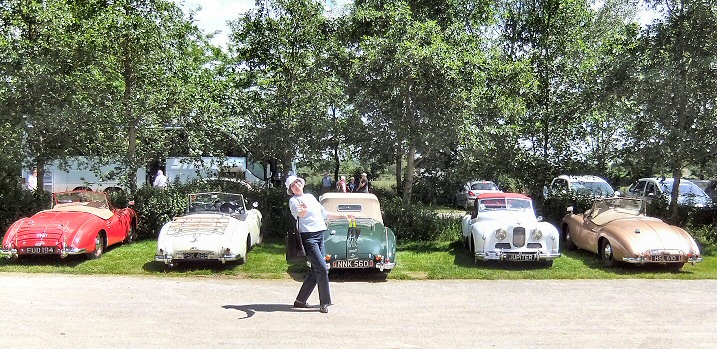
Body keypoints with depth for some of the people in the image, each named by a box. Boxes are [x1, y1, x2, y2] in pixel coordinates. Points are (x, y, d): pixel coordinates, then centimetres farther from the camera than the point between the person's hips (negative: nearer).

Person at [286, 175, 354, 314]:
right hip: (308, 237, -8)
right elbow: (299, 214, -24)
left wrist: (343, 215, 30)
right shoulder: (294, 200, -3)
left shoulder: (310, 196, 19)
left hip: (320, 236, 8)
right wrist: (303, 210, -48)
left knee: (316, 271, 8)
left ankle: (300, 300, 18)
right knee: (322, 269, -13)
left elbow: (325, 213, 28)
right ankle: (324, 302, -2)